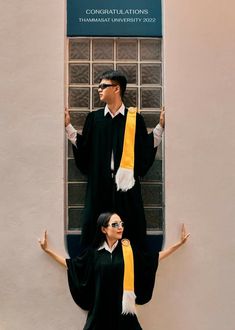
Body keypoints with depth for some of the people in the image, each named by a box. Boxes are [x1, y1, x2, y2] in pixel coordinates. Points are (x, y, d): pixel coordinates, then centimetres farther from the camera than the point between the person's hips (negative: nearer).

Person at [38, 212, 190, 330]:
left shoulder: (129, 248, 3)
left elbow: (154, 258, 8)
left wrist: (179, 244, 9)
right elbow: (71, 264, 13)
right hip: (100, 309, 0)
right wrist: (48, 250, 14)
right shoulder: (94, 251, 3)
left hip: (123, 308, 0)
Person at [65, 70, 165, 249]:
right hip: (99, 182, 2)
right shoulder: (94, 117, 7)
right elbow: (83, 146, 7)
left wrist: (161, 126, -4)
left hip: (126, 182, -2)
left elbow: (146, 148, 3)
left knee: (130, 227, 1)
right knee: (95, 227, 4)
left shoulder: (135, 118, 1)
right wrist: (68, 126, 5)